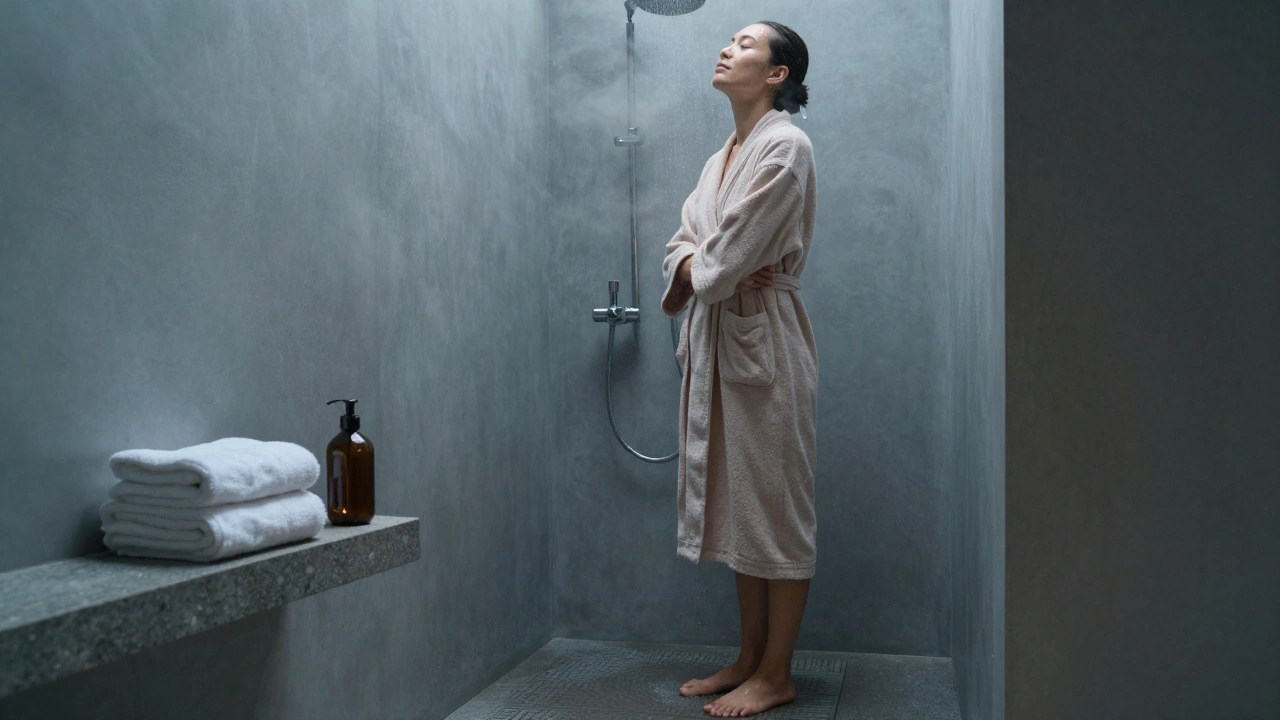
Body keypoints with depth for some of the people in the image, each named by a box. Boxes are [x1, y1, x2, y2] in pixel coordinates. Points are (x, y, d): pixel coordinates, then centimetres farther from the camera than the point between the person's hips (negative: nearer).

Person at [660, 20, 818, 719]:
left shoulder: (784, 146, -9)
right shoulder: (721, 157, 18)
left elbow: (732, 253, -17)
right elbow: (680, 246, 12)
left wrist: (700, 274, 2)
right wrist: (709, 270, -8)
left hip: (762, 341, -9)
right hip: (713, 337, 9)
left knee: (773, 504, 0)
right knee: (734, 502, 12)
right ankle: (750, 656, 25)